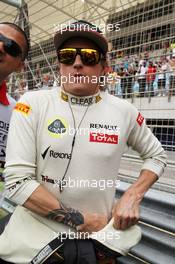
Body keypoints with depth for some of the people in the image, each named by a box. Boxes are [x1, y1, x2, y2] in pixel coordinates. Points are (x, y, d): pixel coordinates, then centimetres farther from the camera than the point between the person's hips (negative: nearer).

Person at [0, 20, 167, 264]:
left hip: (95, 241, 2)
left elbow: (156, 155, 9)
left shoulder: (124, 111, -5)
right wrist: (80, 219, -15)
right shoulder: (33, 104, -11)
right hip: (34, 240, -1)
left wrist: (133, 197, -6)